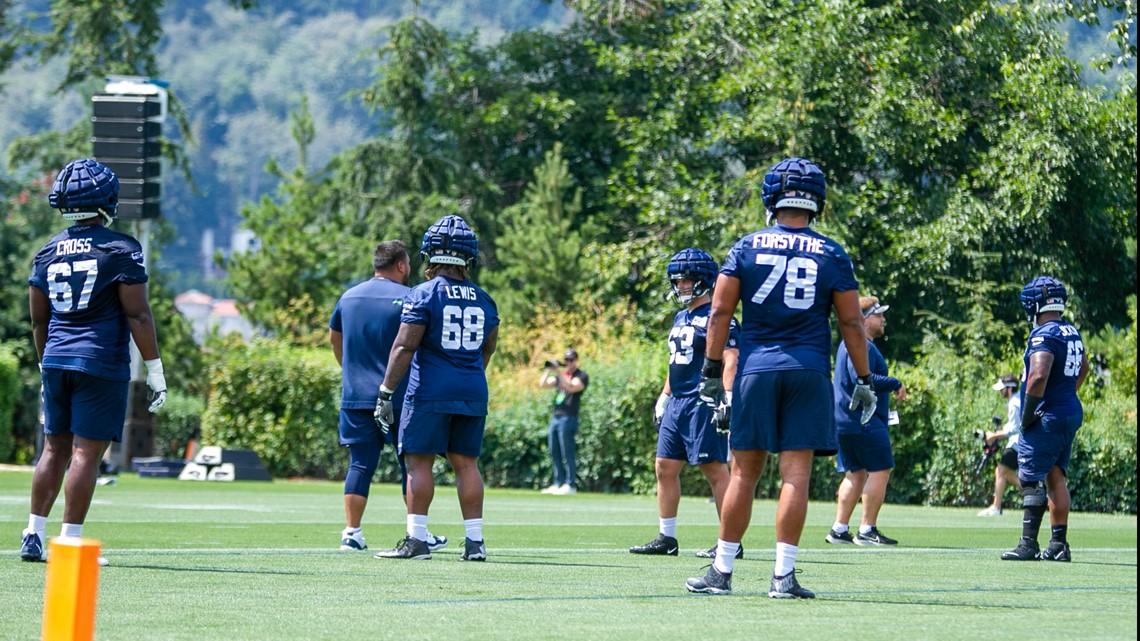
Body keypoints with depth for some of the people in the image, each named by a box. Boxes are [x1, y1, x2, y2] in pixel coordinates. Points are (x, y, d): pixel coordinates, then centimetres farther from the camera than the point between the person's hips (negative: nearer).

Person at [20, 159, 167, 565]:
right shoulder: (119, 250, -8)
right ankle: (70, 542, -5)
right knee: (86, 452, -4)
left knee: (56, 450, 13)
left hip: (57, 361, 5)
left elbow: (39, 321, 14)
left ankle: (33, 537, 12)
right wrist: (155, 371, -5)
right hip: (102, 363, -5)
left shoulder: (48, 253, 8)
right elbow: (138, 315, -10)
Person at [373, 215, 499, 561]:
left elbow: (404, 347, -12)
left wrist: (385, 392, -10)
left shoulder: (424, 295, -8)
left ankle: (417, 539, -4)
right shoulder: (484, 300, 9)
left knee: (419, 461, -1)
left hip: (430, 391, -5)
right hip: (473, 394, 5)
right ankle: (474, 541, 5)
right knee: (466, 463, 8)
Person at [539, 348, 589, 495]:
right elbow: (543, 384, 12)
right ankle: (558, 484, 14)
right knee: (554, 453, 8)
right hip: (555, 417, 8)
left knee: (568, 453, -10)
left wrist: (559, 373, -24)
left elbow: (572, 388, -19)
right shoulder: (560, 376, 21)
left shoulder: (581, 376, -1)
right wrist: (548, 370, -3)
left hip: (568, 418, -8)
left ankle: (570, 485, -10)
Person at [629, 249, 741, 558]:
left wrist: (728, 400, -24)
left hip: (703, 404, -10)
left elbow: (730, 361, -16)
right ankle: (666, 538, 16)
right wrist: (663, 400, 25)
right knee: (665, 468, 9)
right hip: (677, 403, 10)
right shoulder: (681, 318, 19)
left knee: (715, 469, -8)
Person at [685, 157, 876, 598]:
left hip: (757, 368, 1)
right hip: (808, 372, -1)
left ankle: (721, 571, 9)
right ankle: (783, 575, -5)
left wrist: (712, 372, 5)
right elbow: (851, 322, 4)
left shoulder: (747, 248, 4)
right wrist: (864, 381, 10)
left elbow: (720, 311, 1)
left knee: (744, 472, 6)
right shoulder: (832, 256, 3)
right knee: (796, 473, -2)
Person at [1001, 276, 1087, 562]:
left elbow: (1039, 376, -29)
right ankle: (1059, 544, 13)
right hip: (1072, 413, 9)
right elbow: (1083, 368, 32)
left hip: (1047, 418, -9)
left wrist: (1027, 415, -19)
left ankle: (1028, 544, -8)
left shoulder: (1044, 335, -17)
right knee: (1055, 477, 12)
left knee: (1032, 480, -6)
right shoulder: (1072, 333, 13)